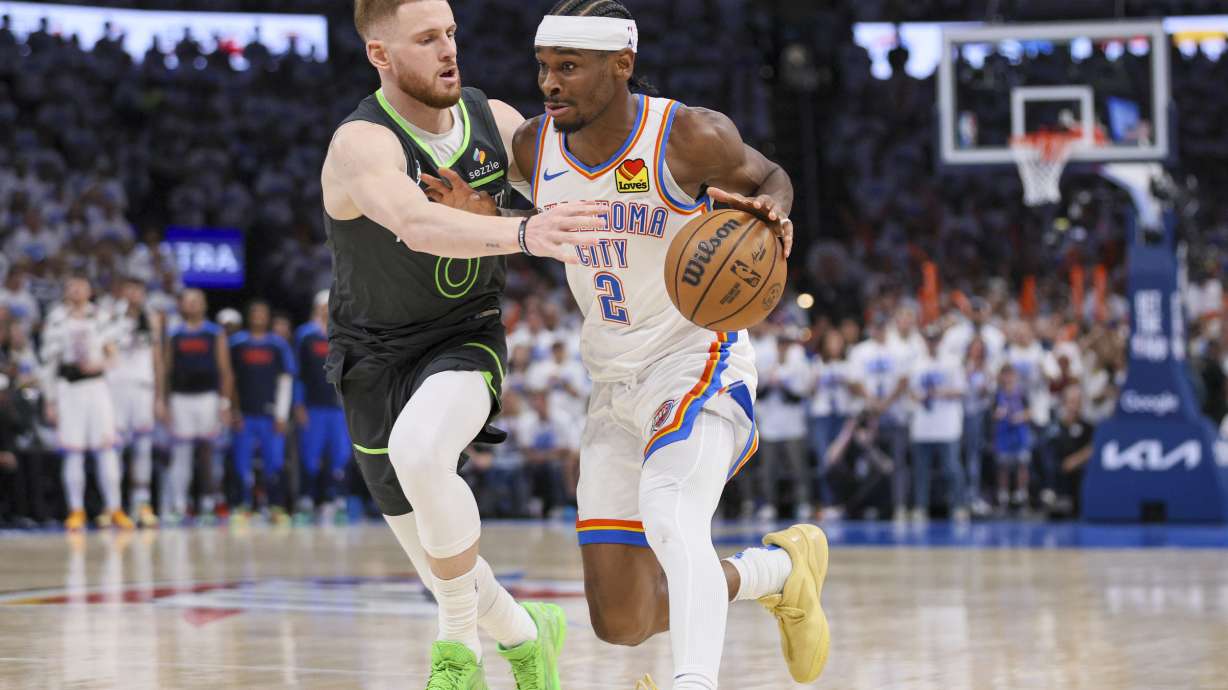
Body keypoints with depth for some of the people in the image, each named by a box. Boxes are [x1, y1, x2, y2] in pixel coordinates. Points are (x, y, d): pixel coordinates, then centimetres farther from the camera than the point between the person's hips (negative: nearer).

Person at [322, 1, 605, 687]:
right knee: (441, 558, 8)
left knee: (419, 452, -34)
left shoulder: (494, 121, -8)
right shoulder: (362, 145, -25)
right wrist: (523, 233, -65)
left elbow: (578, 188, 4)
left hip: (466, 339, 0)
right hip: (377, 359, 0)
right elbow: (418, 225, -46)